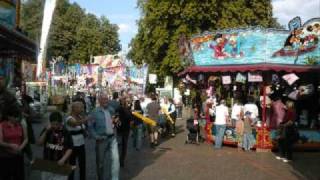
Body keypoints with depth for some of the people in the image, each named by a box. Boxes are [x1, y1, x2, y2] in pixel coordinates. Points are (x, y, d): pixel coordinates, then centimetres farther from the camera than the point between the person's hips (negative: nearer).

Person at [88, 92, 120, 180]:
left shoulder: (112, 110, 6)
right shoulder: (95, 112, -7)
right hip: (102, 139, -3)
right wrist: (96, 136, -15)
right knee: (100, 160, 11)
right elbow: (90, 126, -7)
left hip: (112, 138, 3)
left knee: (115, 158, -7)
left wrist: (116, 122, -6)